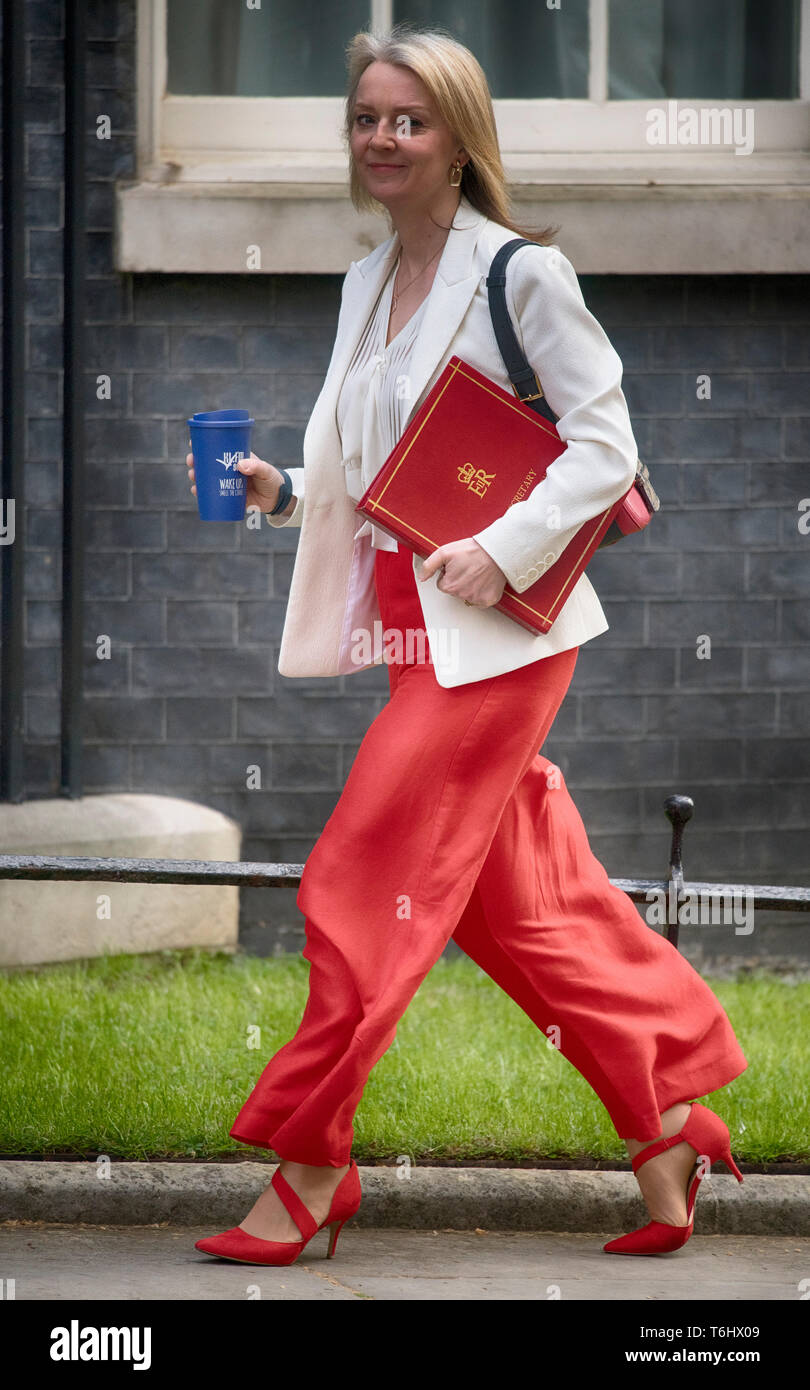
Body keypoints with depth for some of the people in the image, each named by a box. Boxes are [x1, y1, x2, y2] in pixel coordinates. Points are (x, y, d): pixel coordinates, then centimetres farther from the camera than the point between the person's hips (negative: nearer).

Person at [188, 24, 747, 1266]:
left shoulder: (521, 274, -11)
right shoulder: (369, 283, 13)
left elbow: (606, 444, -13)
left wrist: (505, 552, -21)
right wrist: (282, 490, 3)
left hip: (495, 635, -8)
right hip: (411, 627, 8)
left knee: (362, 886, -9)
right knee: (521, 905, 11)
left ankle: (309, 1179, -2)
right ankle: (669, 1128, 21)